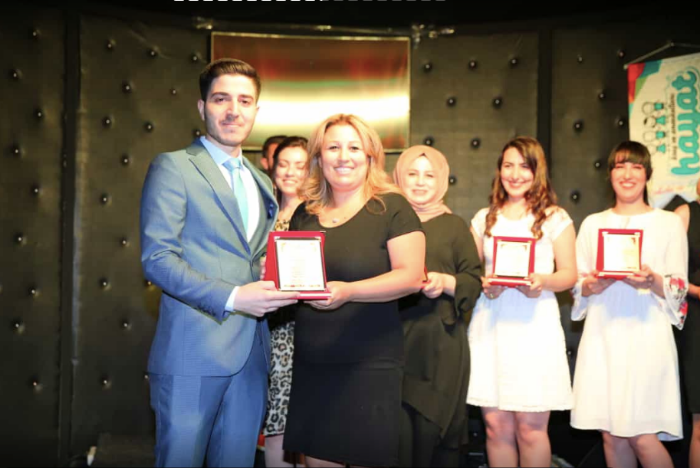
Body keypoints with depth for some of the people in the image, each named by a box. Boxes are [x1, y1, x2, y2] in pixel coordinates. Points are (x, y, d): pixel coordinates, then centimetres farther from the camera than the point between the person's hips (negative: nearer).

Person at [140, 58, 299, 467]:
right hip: (194, 353, -6)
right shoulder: (173, 168, -3)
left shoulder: (262, 184, 18)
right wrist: (231, 298, -22)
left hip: (250, 355, 6)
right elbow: (157, 258, -13)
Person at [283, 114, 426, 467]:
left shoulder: (391, 208, -5)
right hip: (311, 364, 5)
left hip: (370, 364, -5)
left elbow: (411, 276, -14)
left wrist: (349, 291, -27)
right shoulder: (304, 214, 11)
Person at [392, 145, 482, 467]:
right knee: (398, 430, -4)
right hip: (393, 340, 0)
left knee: (433, 427, 0)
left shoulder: (454, 226, 10)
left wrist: (446, 283, -13)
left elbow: (474, 281, 6)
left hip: (441, 343, 0)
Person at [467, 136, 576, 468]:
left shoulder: (555, 218, 6)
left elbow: (569, 275, 4)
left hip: (534, 323, -2)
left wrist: (542, 281, -17)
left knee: (530, 428, -2)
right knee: (496, 425, 2)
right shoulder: (484, 218, 14)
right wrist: (483, 284, -7)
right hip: (490, 324, 3)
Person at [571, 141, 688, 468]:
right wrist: (591, 286, -9)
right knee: (612, 436, 5)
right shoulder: (592, 224, 12)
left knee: (642, 437, -9)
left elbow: (679, 291, 1)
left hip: (647, 337, -3)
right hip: (603, 337, 3)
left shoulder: (669, 223, 4)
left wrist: (653, 281, -19)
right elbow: (577, 284, 13)